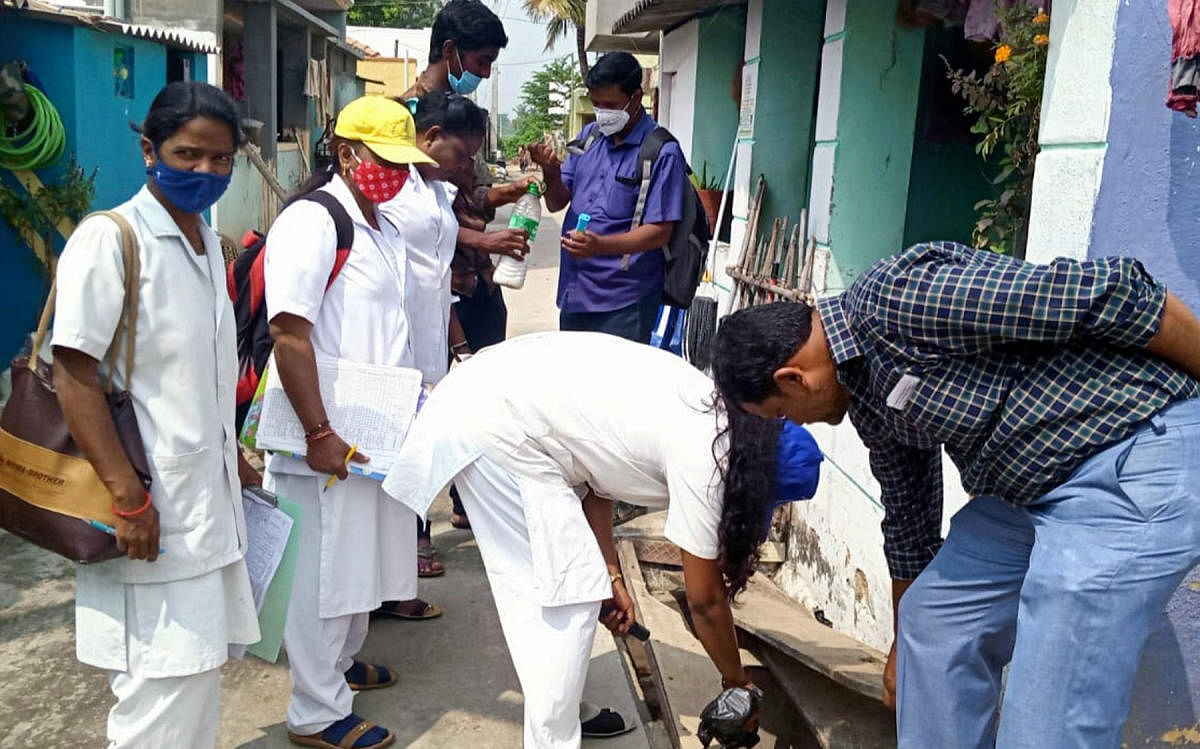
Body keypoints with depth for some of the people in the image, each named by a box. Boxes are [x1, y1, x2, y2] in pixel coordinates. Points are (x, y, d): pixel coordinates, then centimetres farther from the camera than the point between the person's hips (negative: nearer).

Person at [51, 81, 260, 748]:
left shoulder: (209, 242, 11)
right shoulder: (109, 238, -12)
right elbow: (74, 376, -17)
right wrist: (129, 498, -20)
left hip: (211, 495, 8)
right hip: (153, 507, -8)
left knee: (200, 664, 16)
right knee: (164, 680, -3)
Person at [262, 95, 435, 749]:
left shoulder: (384, 229, 14)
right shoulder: (312, 221, -15)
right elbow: (289, 333, -23)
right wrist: (319, 434, -25)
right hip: (330, 440, -9)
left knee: (358, 559, 22)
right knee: (324, 571, 3)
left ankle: (340, 662, 43)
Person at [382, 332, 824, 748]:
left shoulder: (705, 408, 8)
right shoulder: (703, 458, -16)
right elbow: (705, 599, -5)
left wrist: (610, 575, 12)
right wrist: (737, 683, 12)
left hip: (494, 395, 10)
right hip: (490, 425, -10)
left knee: (545, 588, 18)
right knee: (567, 595, -3)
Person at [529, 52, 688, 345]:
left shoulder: (662, 152, -12)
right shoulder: (588, 137, 9)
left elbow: (660, 231, -16)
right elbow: (558, 203, 11)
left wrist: (600, 245, -30)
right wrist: (551, 171, -11)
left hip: (623, 303, -6)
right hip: (573, 293, 6)